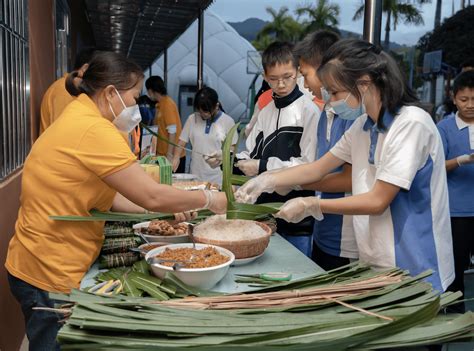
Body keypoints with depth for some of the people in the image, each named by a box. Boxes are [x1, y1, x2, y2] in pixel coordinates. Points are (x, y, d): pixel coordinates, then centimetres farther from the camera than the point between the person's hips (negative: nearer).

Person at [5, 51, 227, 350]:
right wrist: (209, 200, -10)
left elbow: (105, 196, 10)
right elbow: (152, 195, -24)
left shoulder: (77, 121, 10)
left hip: (57, 266, 9)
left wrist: (164, 210, 3)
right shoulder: (93, 129, -23)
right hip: (51, 276, -9)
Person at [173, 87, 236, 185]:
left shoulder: (228, 121, -4)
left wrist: (222, 155, -16)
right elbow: (181, 142, 5)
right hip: (196, 175, 2)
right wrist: (176, 157, -12)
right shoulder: (192, 119, 2)